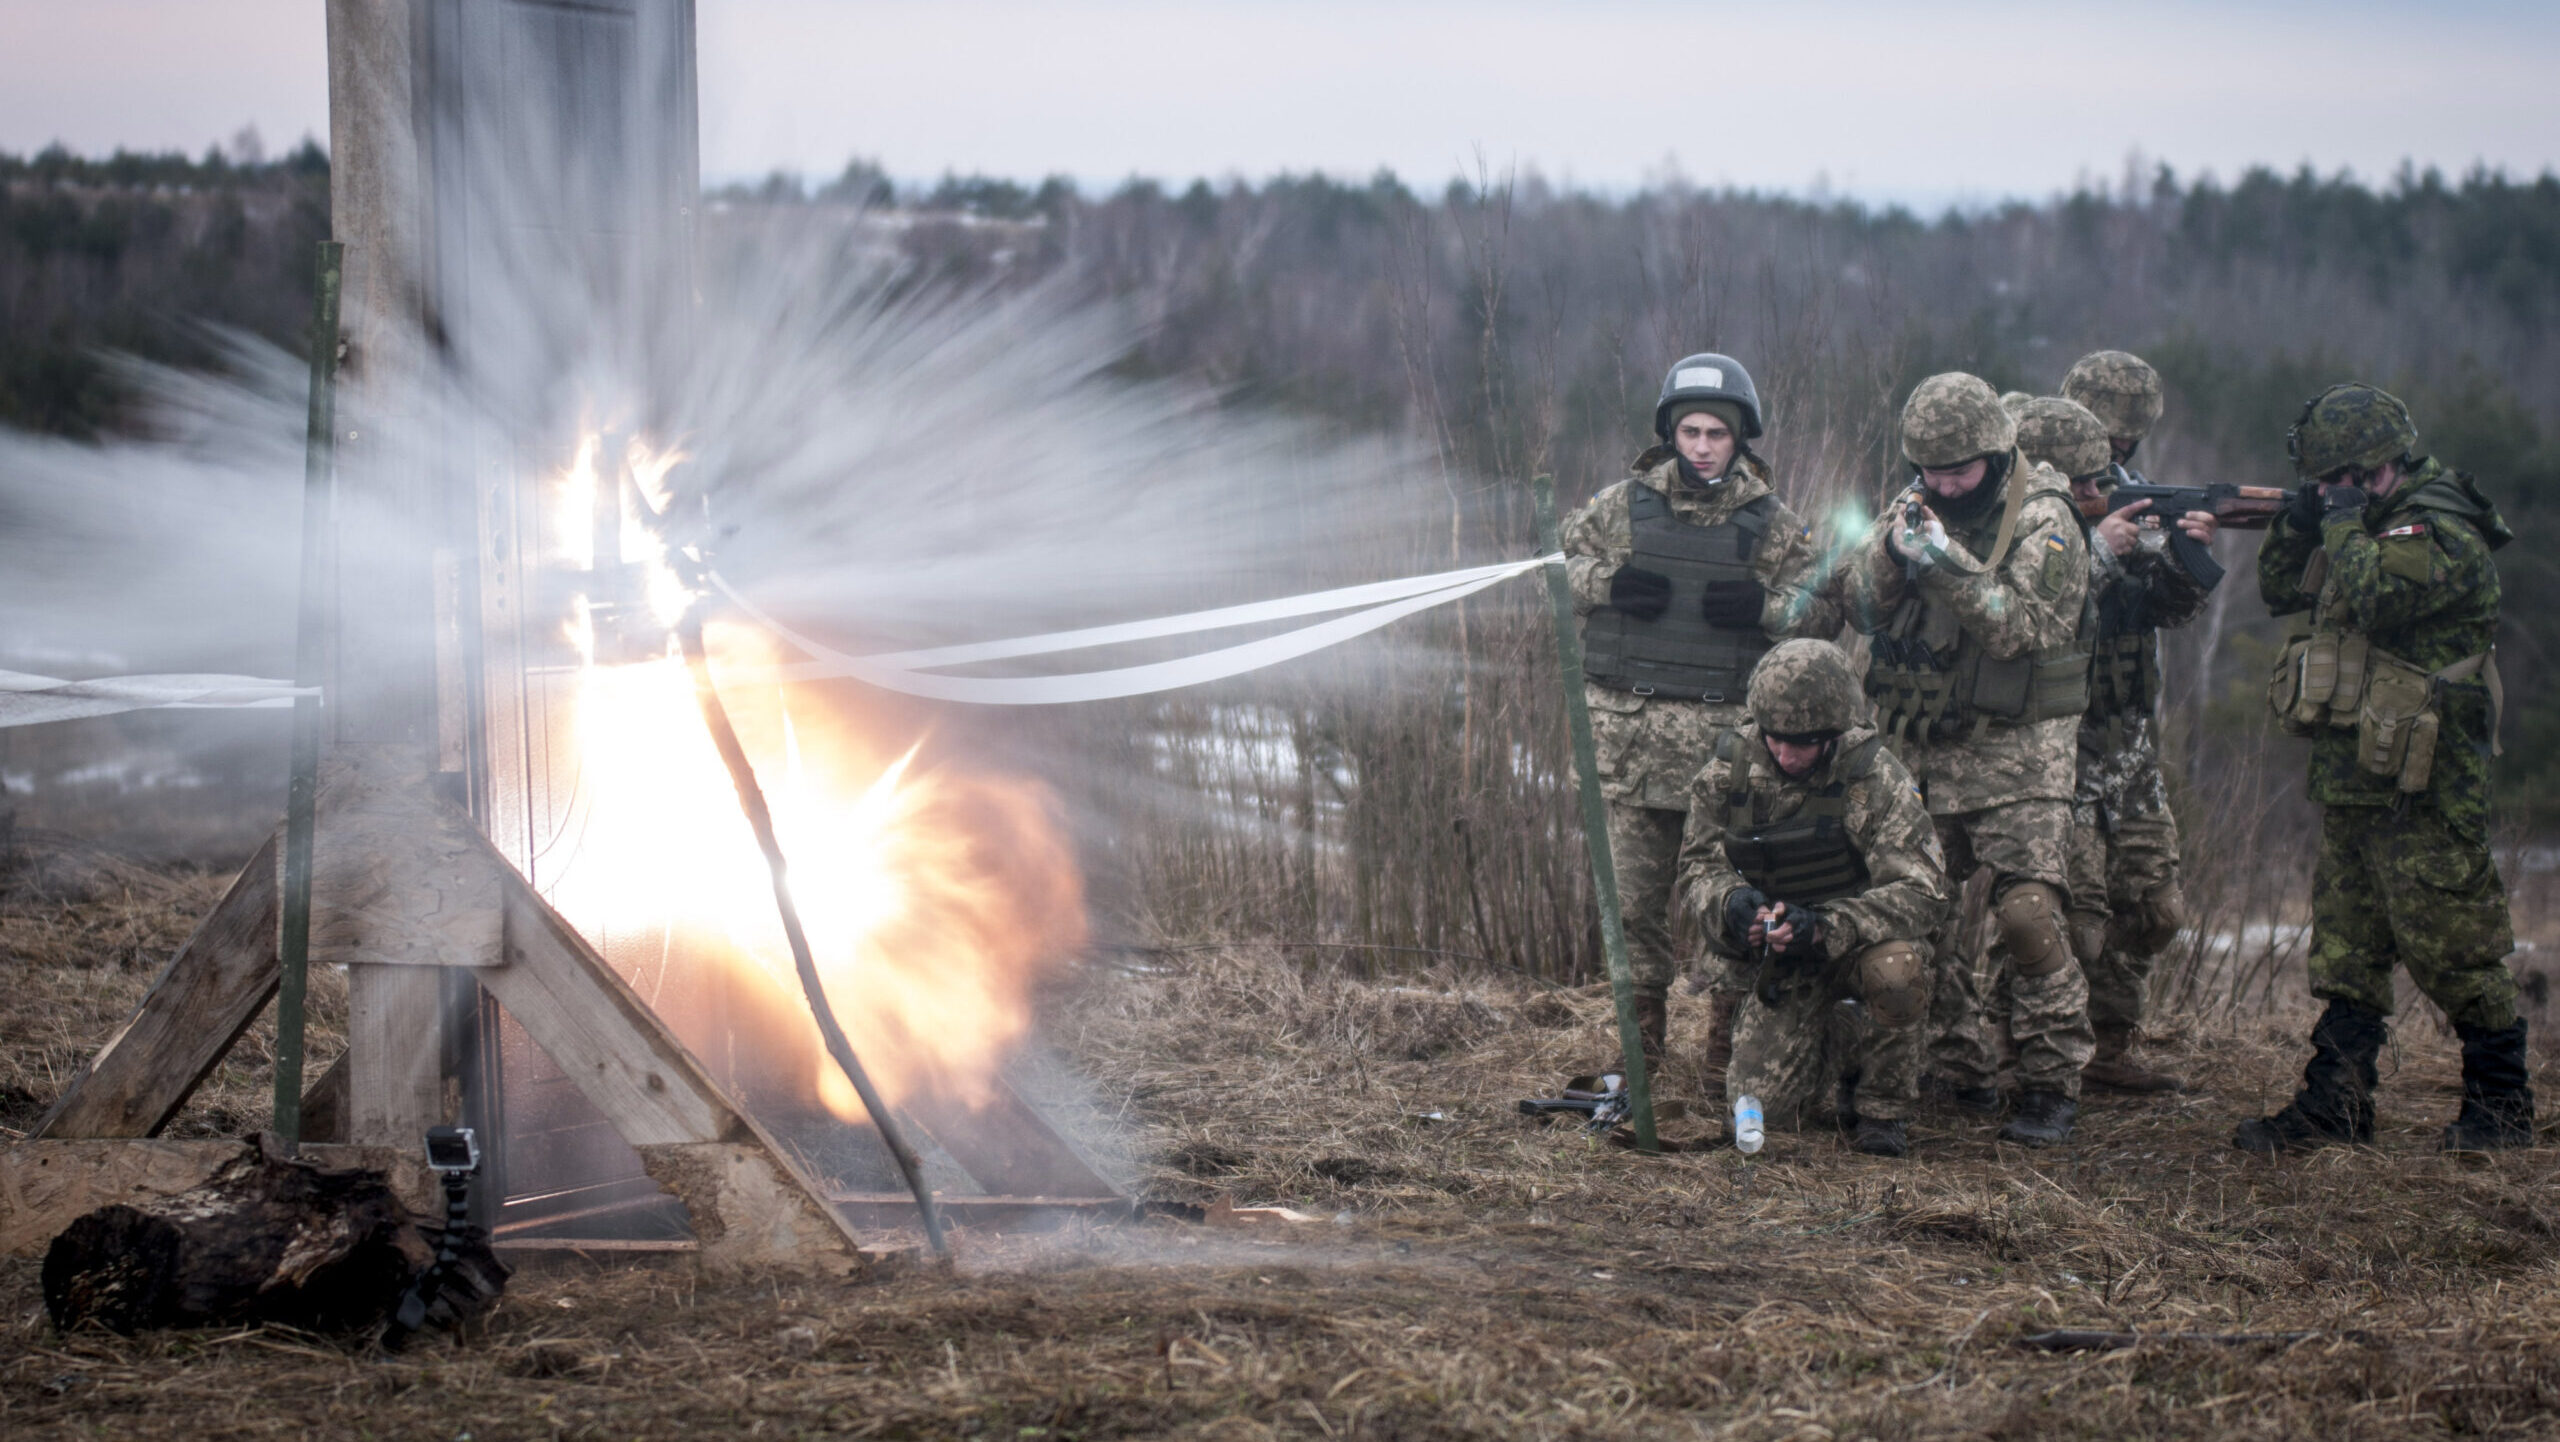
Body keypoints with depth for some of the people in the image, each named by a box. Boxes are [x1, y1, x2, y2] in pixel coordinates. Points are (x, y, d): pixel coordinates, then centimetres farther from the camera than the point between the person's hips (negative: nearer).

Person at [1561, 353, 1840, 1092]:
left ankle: (1729, 1042, 6)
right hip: (1630, 731, 1)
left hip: (1728, 733, -1)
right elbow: (1557, 563, 12)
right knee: (1634, 887, 5)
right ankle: (1641, 1033, 16)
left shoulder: (1772, 525, 5)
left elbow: (1825, 609, 4)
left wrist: (1764, 607, -13)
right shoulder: (1622, 506, 6)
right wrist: (1607, 583, -7)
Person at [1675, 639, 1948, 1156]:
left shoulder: (1873, 775, -21)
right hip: (1777, 959, 3)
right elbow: (1698, 866, -1)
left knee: (1896, 969, -38)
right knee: (1768, 1103, -8)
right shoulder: (1730, 769, -9)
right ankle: (1842, 1041, 26)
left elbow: (1922, 891, -25)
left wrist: (1825, 928, -38)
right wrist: (1731, 901, -27)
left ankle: (1884, 1103, -11)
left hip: (1856, 939, -3)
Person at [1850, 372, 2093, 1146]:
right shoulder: (1915, 507, 8)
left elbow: (2025, 627, -21)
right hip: (1918, 743, 6)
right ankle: (1961, 1069, 19)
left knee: (2028, 914, -15)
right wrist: (1891, 553, -17)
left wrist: (1950, 567, -31)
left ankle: (2052, 1085, -7)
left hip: (2014, 749, -6)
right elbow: (1863, 610, 2)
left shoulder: (2044, 521, -9)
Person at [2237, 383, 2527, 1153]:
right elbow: (2281, 590, 19)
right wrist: (2301, 519, 3)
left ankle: (2502, 1106, 6)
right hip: (2351, 778, 10)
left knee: (2452, 949, -3)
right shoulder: (2372, 526, 15)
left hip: (2421, 789, -10)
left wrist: (2341, 521, -15)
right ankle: (2335, 1104, 12)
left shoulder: (2439, 530, -15)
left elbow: (2375, 593, -30)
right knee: (2346, 946, 9)